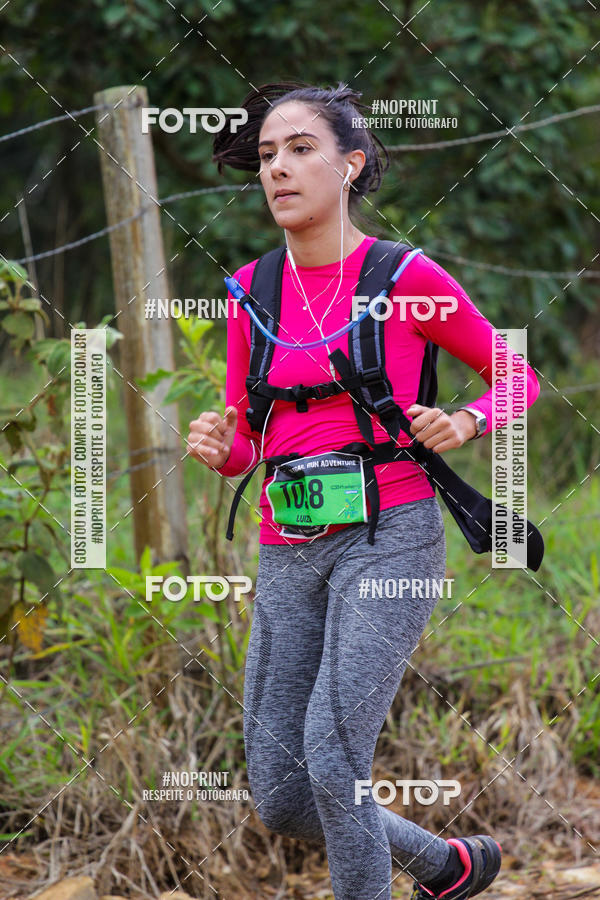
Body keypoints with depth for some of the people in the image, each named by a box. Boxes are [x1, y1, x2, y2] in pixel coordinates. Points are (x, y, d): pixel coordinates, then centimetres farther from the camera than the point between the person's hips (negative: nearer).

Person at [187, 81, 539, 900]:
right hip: (290, 554, 5)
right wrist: (215, 446, -11)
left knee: (332, 762, -20)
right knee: (280, 802, 3)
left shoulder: (408, 278, -5)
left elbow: (515, 380, 9)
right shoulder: (252, 291, 7)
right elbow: (243, 449, 13)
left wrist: (463, 426, -12)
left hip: (390, 539, -5)